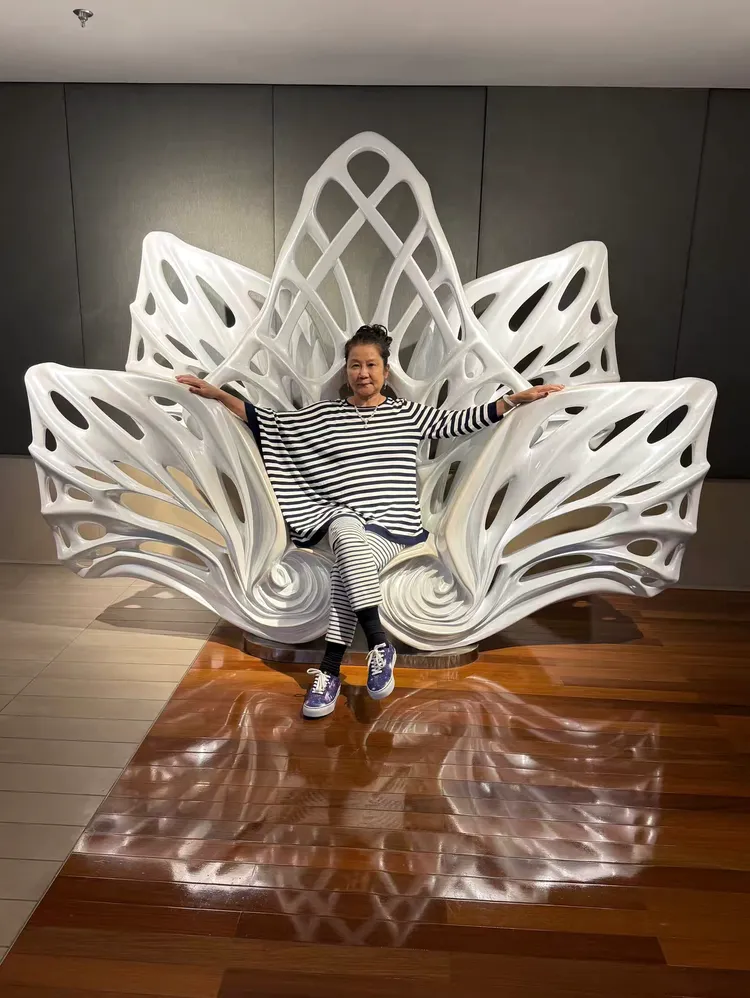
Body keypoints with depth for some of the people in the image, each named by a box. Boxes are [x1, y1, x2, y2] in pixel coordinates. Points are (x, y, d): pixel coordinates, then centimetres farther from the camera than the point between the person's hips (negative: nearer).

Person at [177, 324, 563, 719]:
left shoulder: (408, 413, 13)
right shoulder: (323, 414, 13)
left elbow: (461, 421, 11)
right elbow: (268, 422, 11)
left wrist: (518, 398, 5)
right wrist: (217, 394, 5)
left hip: (393, 524, -1)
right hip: (341, 519, 1)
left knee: (347, 565, -31)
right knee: (346, 533, -36)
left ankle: (329, 670, -25)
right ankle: (380, 645, -32)